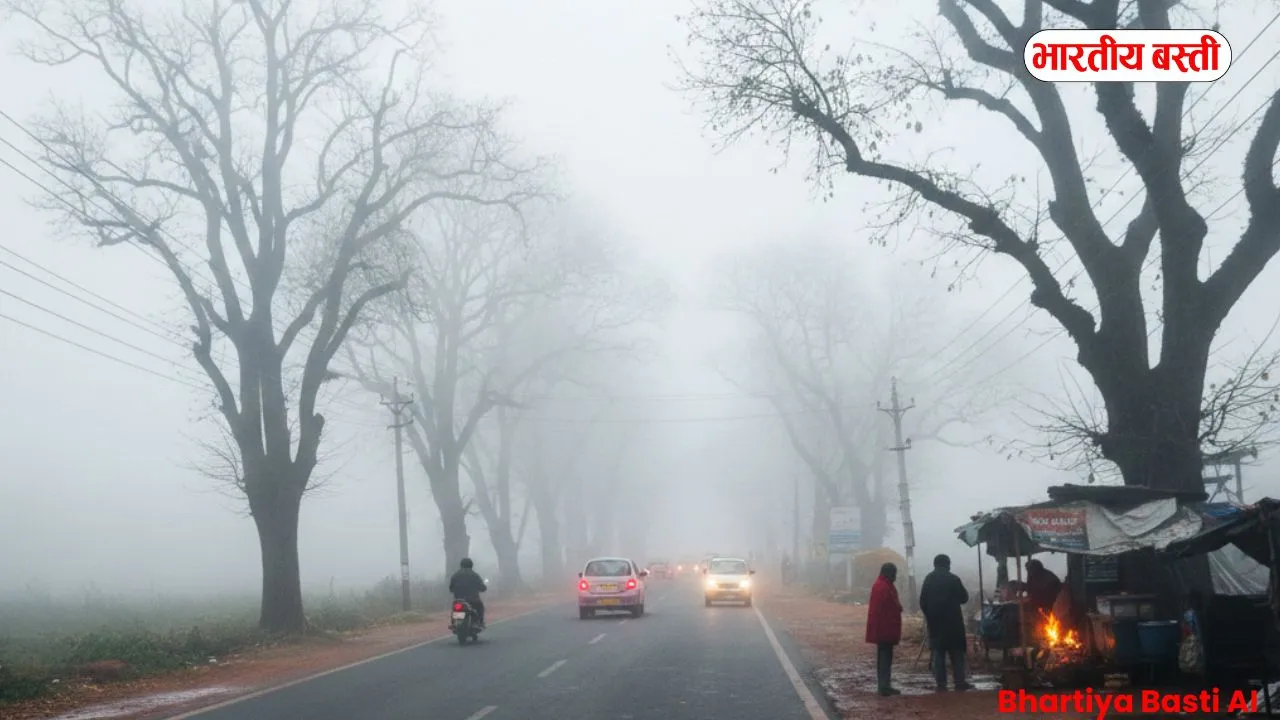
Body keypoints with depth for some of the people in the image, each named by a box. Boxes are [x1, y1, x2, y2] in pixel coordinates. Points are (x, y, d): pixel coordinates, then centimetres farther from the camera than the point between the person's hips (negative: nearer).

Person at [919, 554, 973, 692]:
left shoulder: (928, 580, 1)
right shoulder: (953, 579, -9)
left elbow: (923, 602, 1)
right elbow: (964, 598, 1)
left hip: (934, 622, 3)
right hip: (952, 622, -3)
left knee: (938, 653, 5)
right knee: (957, 653, 5)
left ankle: (941, 683, 2)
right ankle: (959, 682, 2)